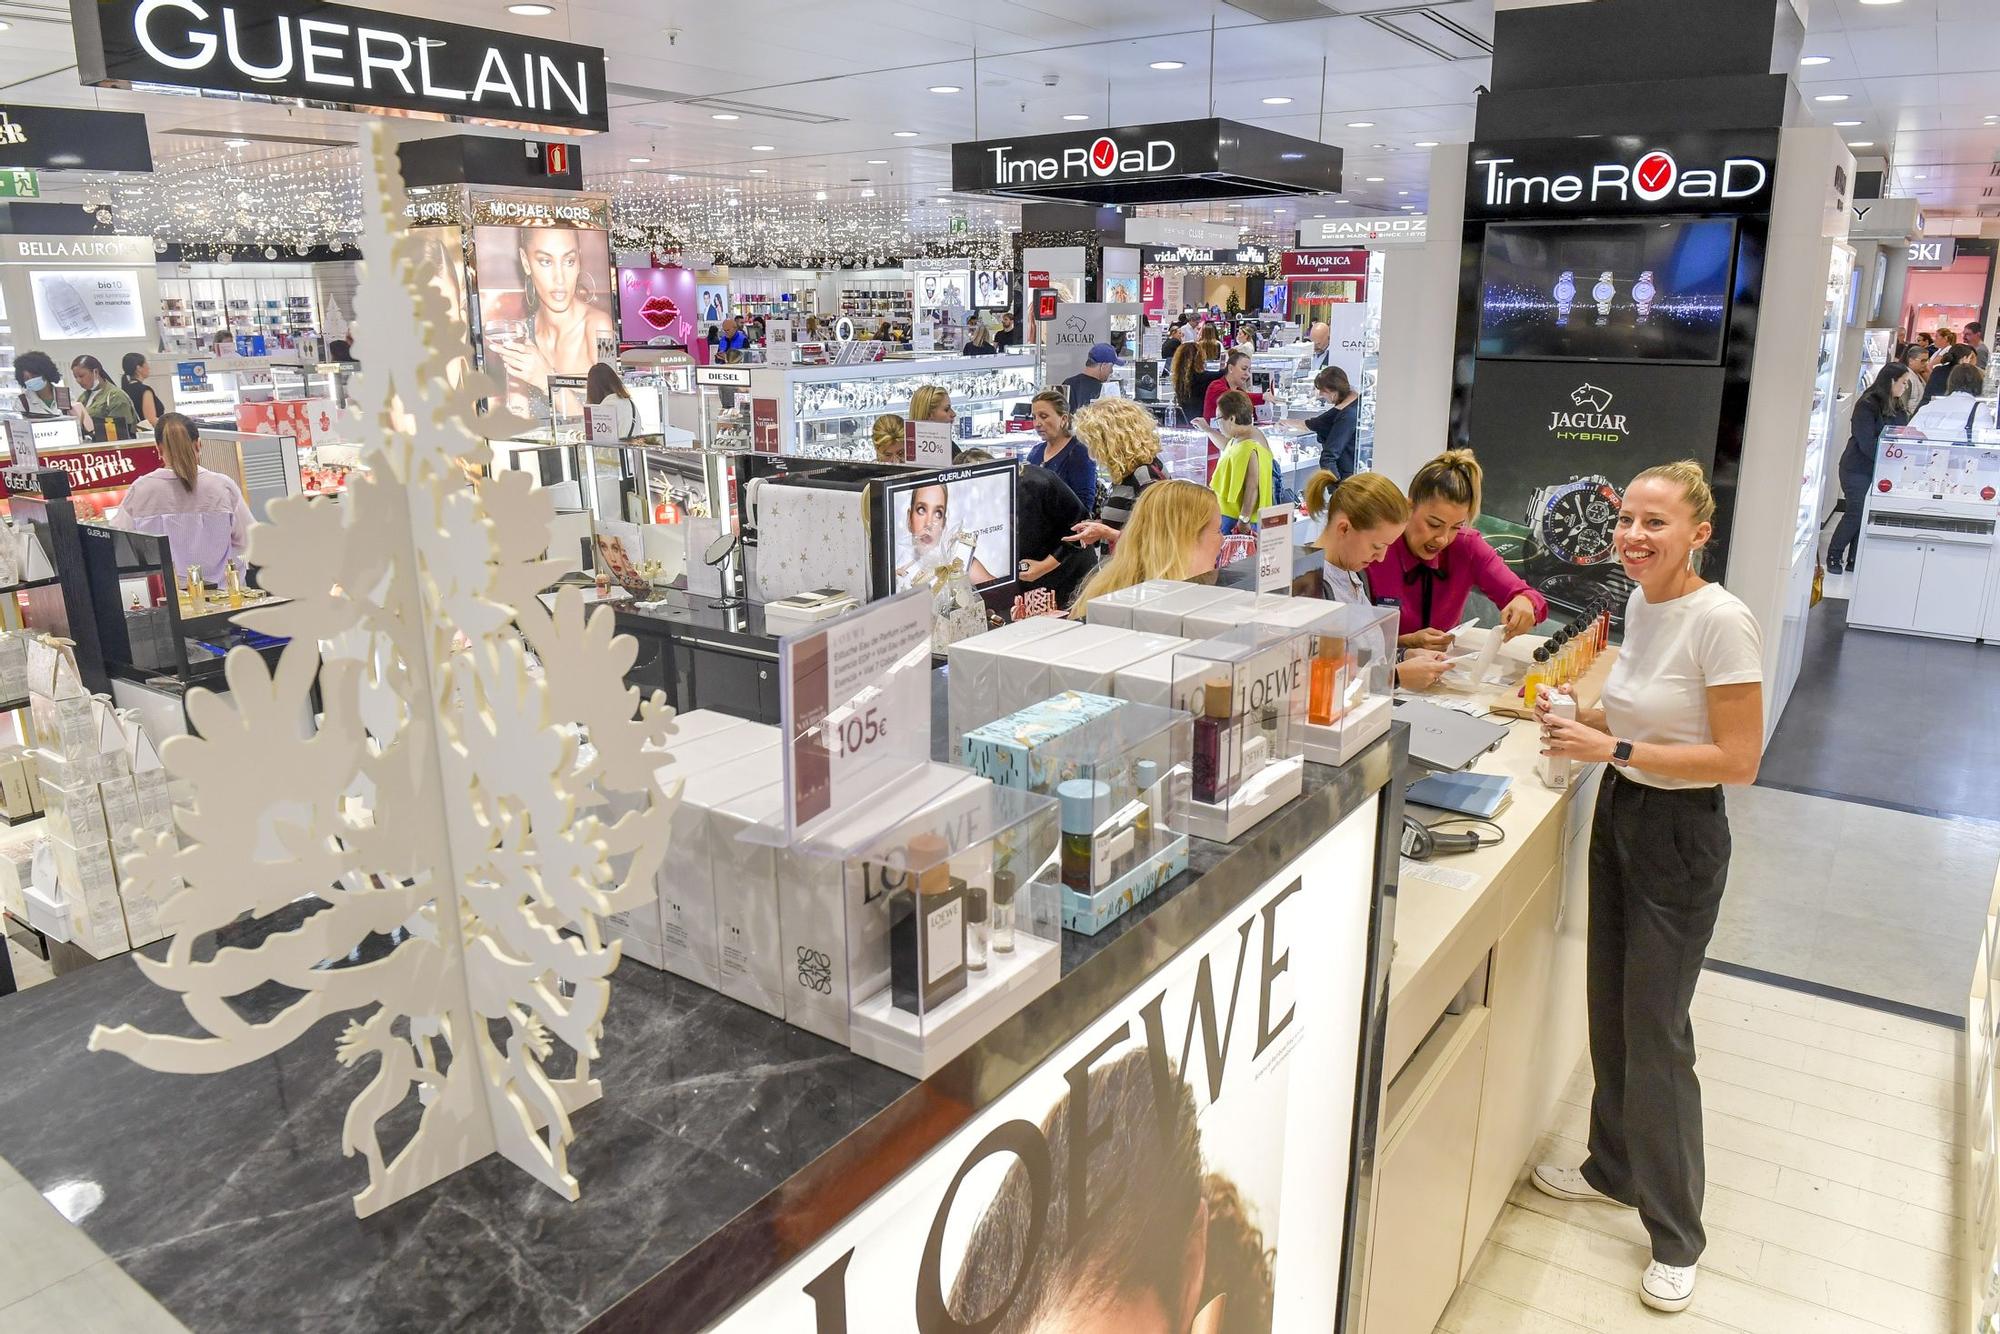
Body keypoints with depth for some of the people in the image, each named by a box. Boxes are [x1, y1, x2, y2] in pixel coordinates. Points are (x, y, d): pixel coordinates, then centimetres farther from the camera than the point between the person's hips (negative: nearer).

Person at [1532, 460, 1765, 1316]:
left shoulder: (1720, 621, -22)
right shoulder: (1639, 603, 3)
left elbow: (1738, 759, -21)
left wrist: (1614, 749, -24)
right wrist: (1576, 719, -1)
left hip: (1679, 837, -8)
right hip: (1618, 815, 8)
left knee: (1655, 1029, 0)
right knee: (1611, 1010, 18)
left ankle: (1676, 1240, 18)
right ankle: (1615, 1170, 39)